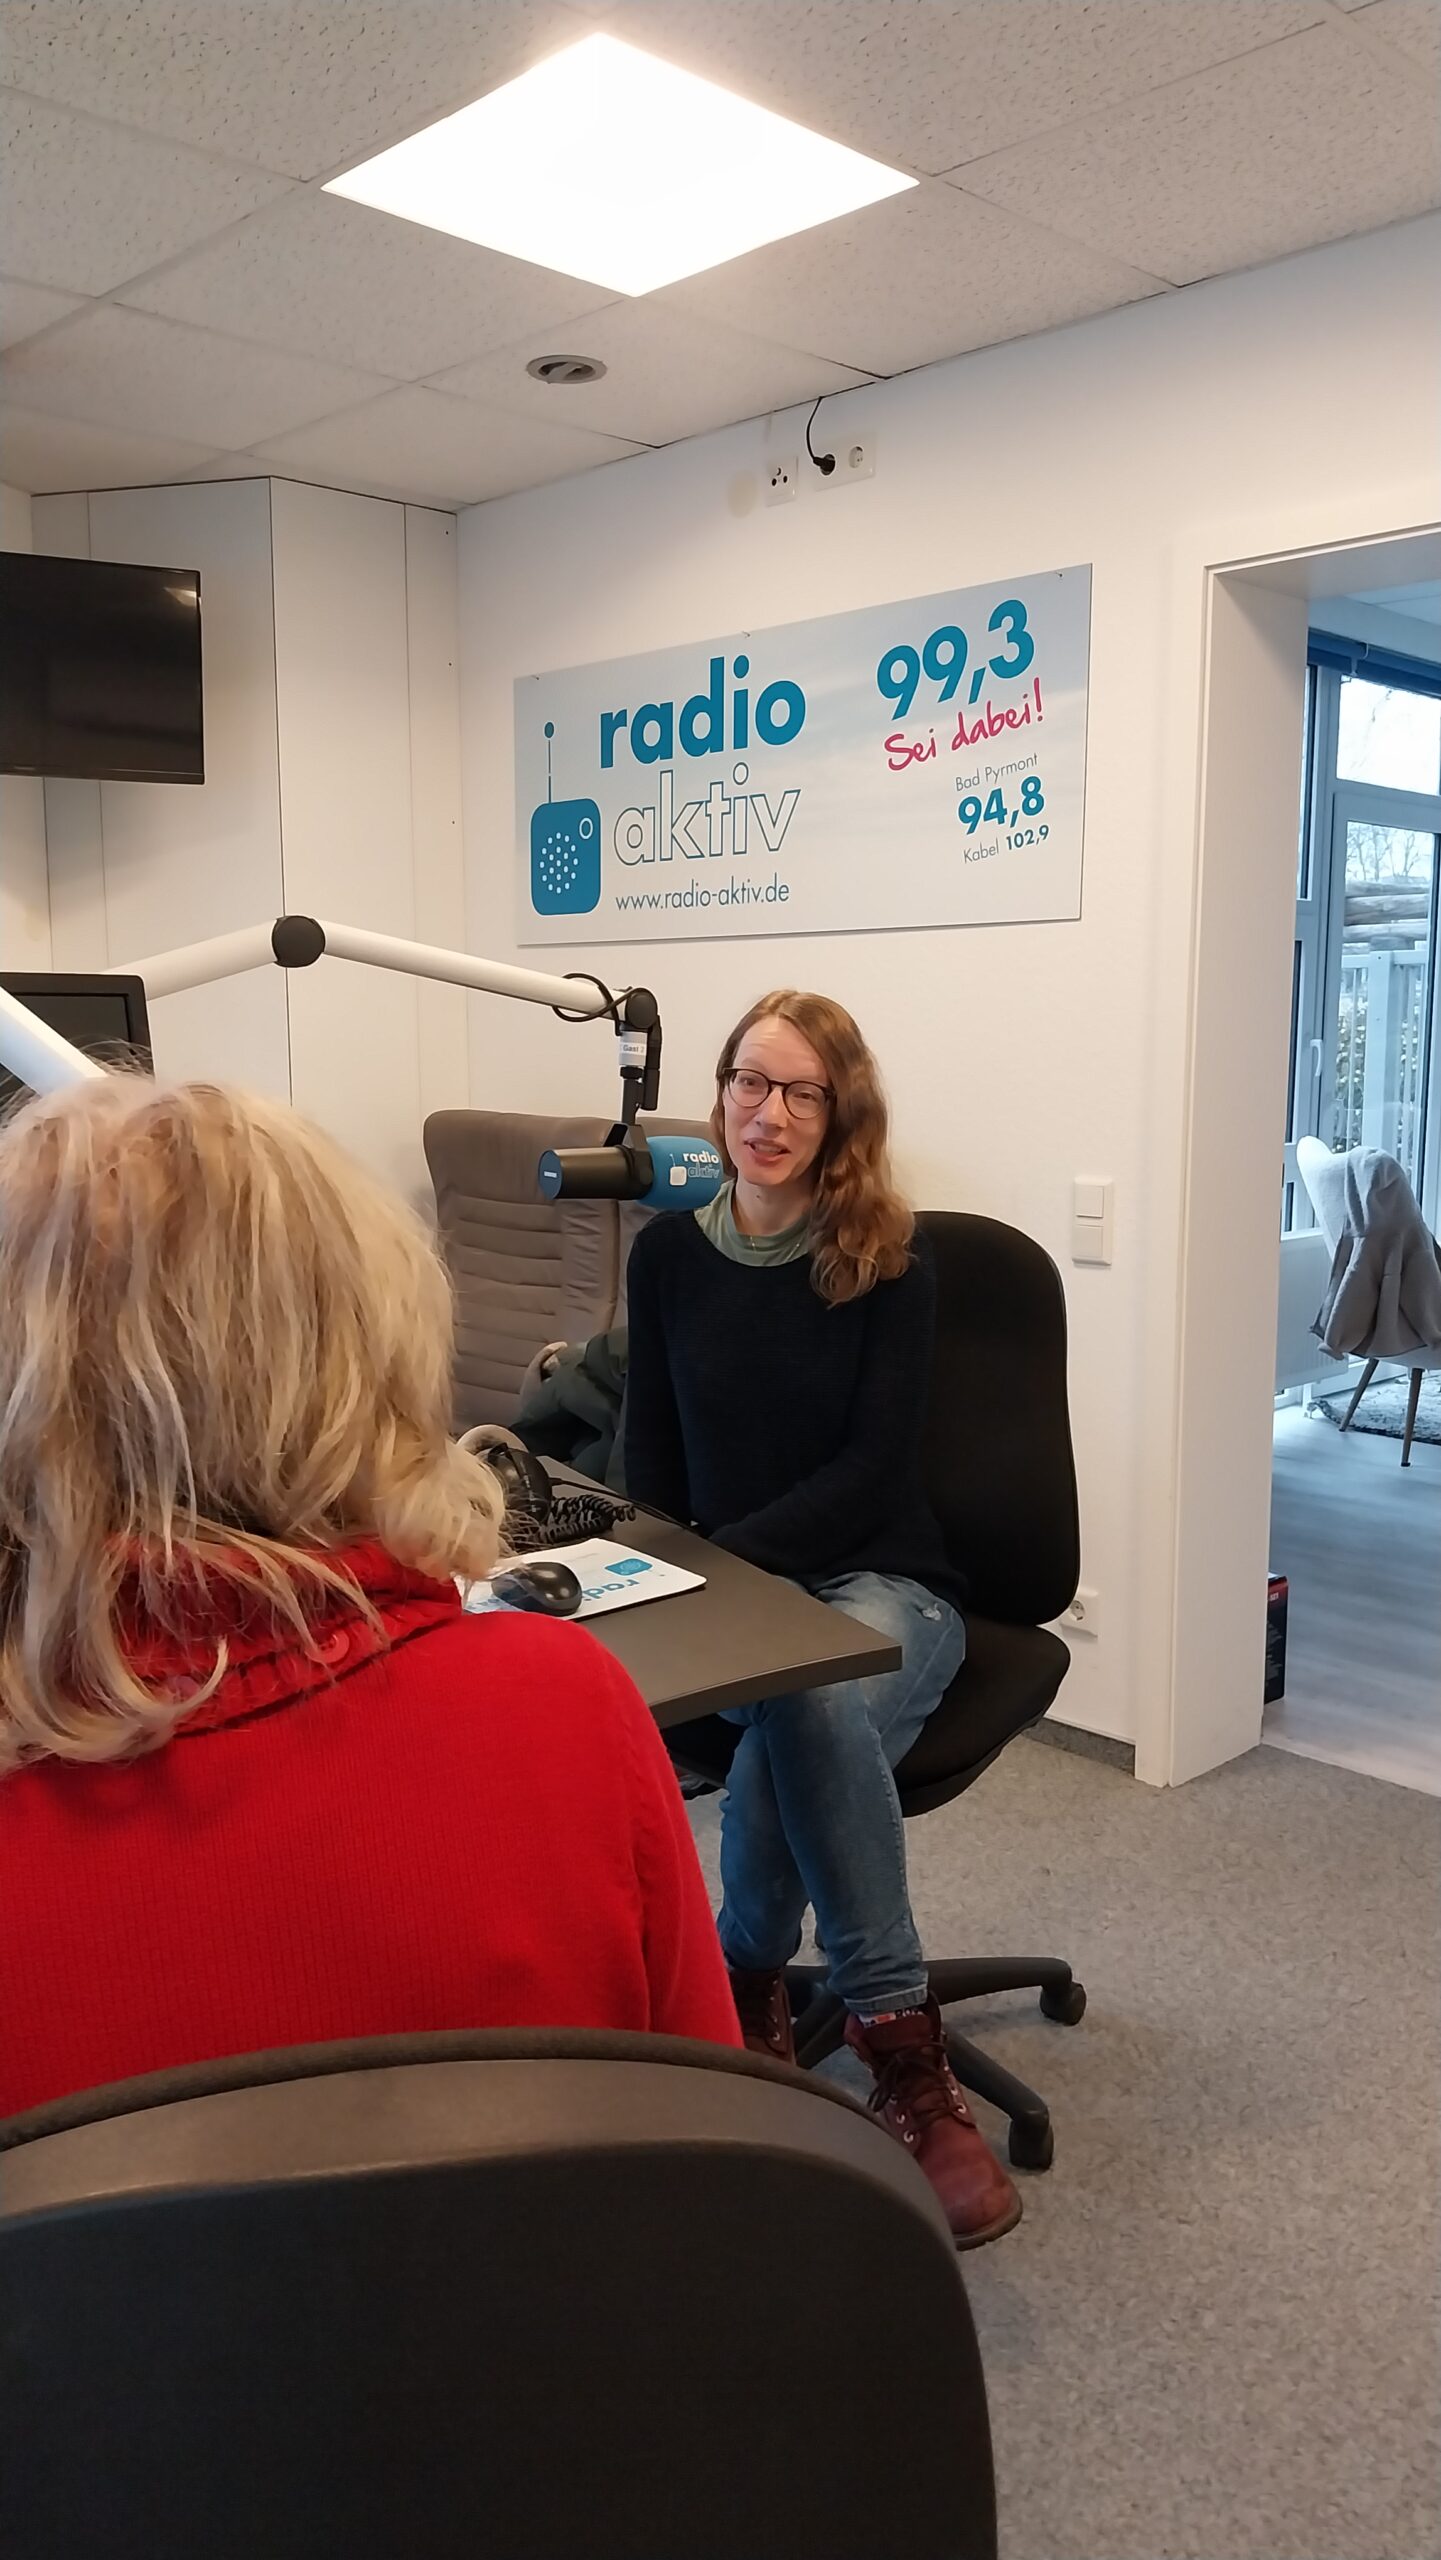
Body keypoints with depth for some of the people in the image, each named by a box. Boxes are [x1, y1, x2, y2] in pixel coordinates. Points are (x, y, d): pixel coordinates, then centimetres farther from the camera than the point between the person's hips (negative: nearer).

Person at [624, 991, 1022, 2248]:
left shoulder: (888, 1260, -3)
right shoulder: (668, 1254, 7)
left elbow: (874, 1466, -10)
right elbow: (652, 1459, 11)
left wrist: (722, 1558, -19)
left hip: (881, 1582, -2)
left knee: (800, 1716, -37)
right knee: (803, 1712, -33)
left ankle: (750, 1990, -14)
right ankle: (901, 2052, -15)